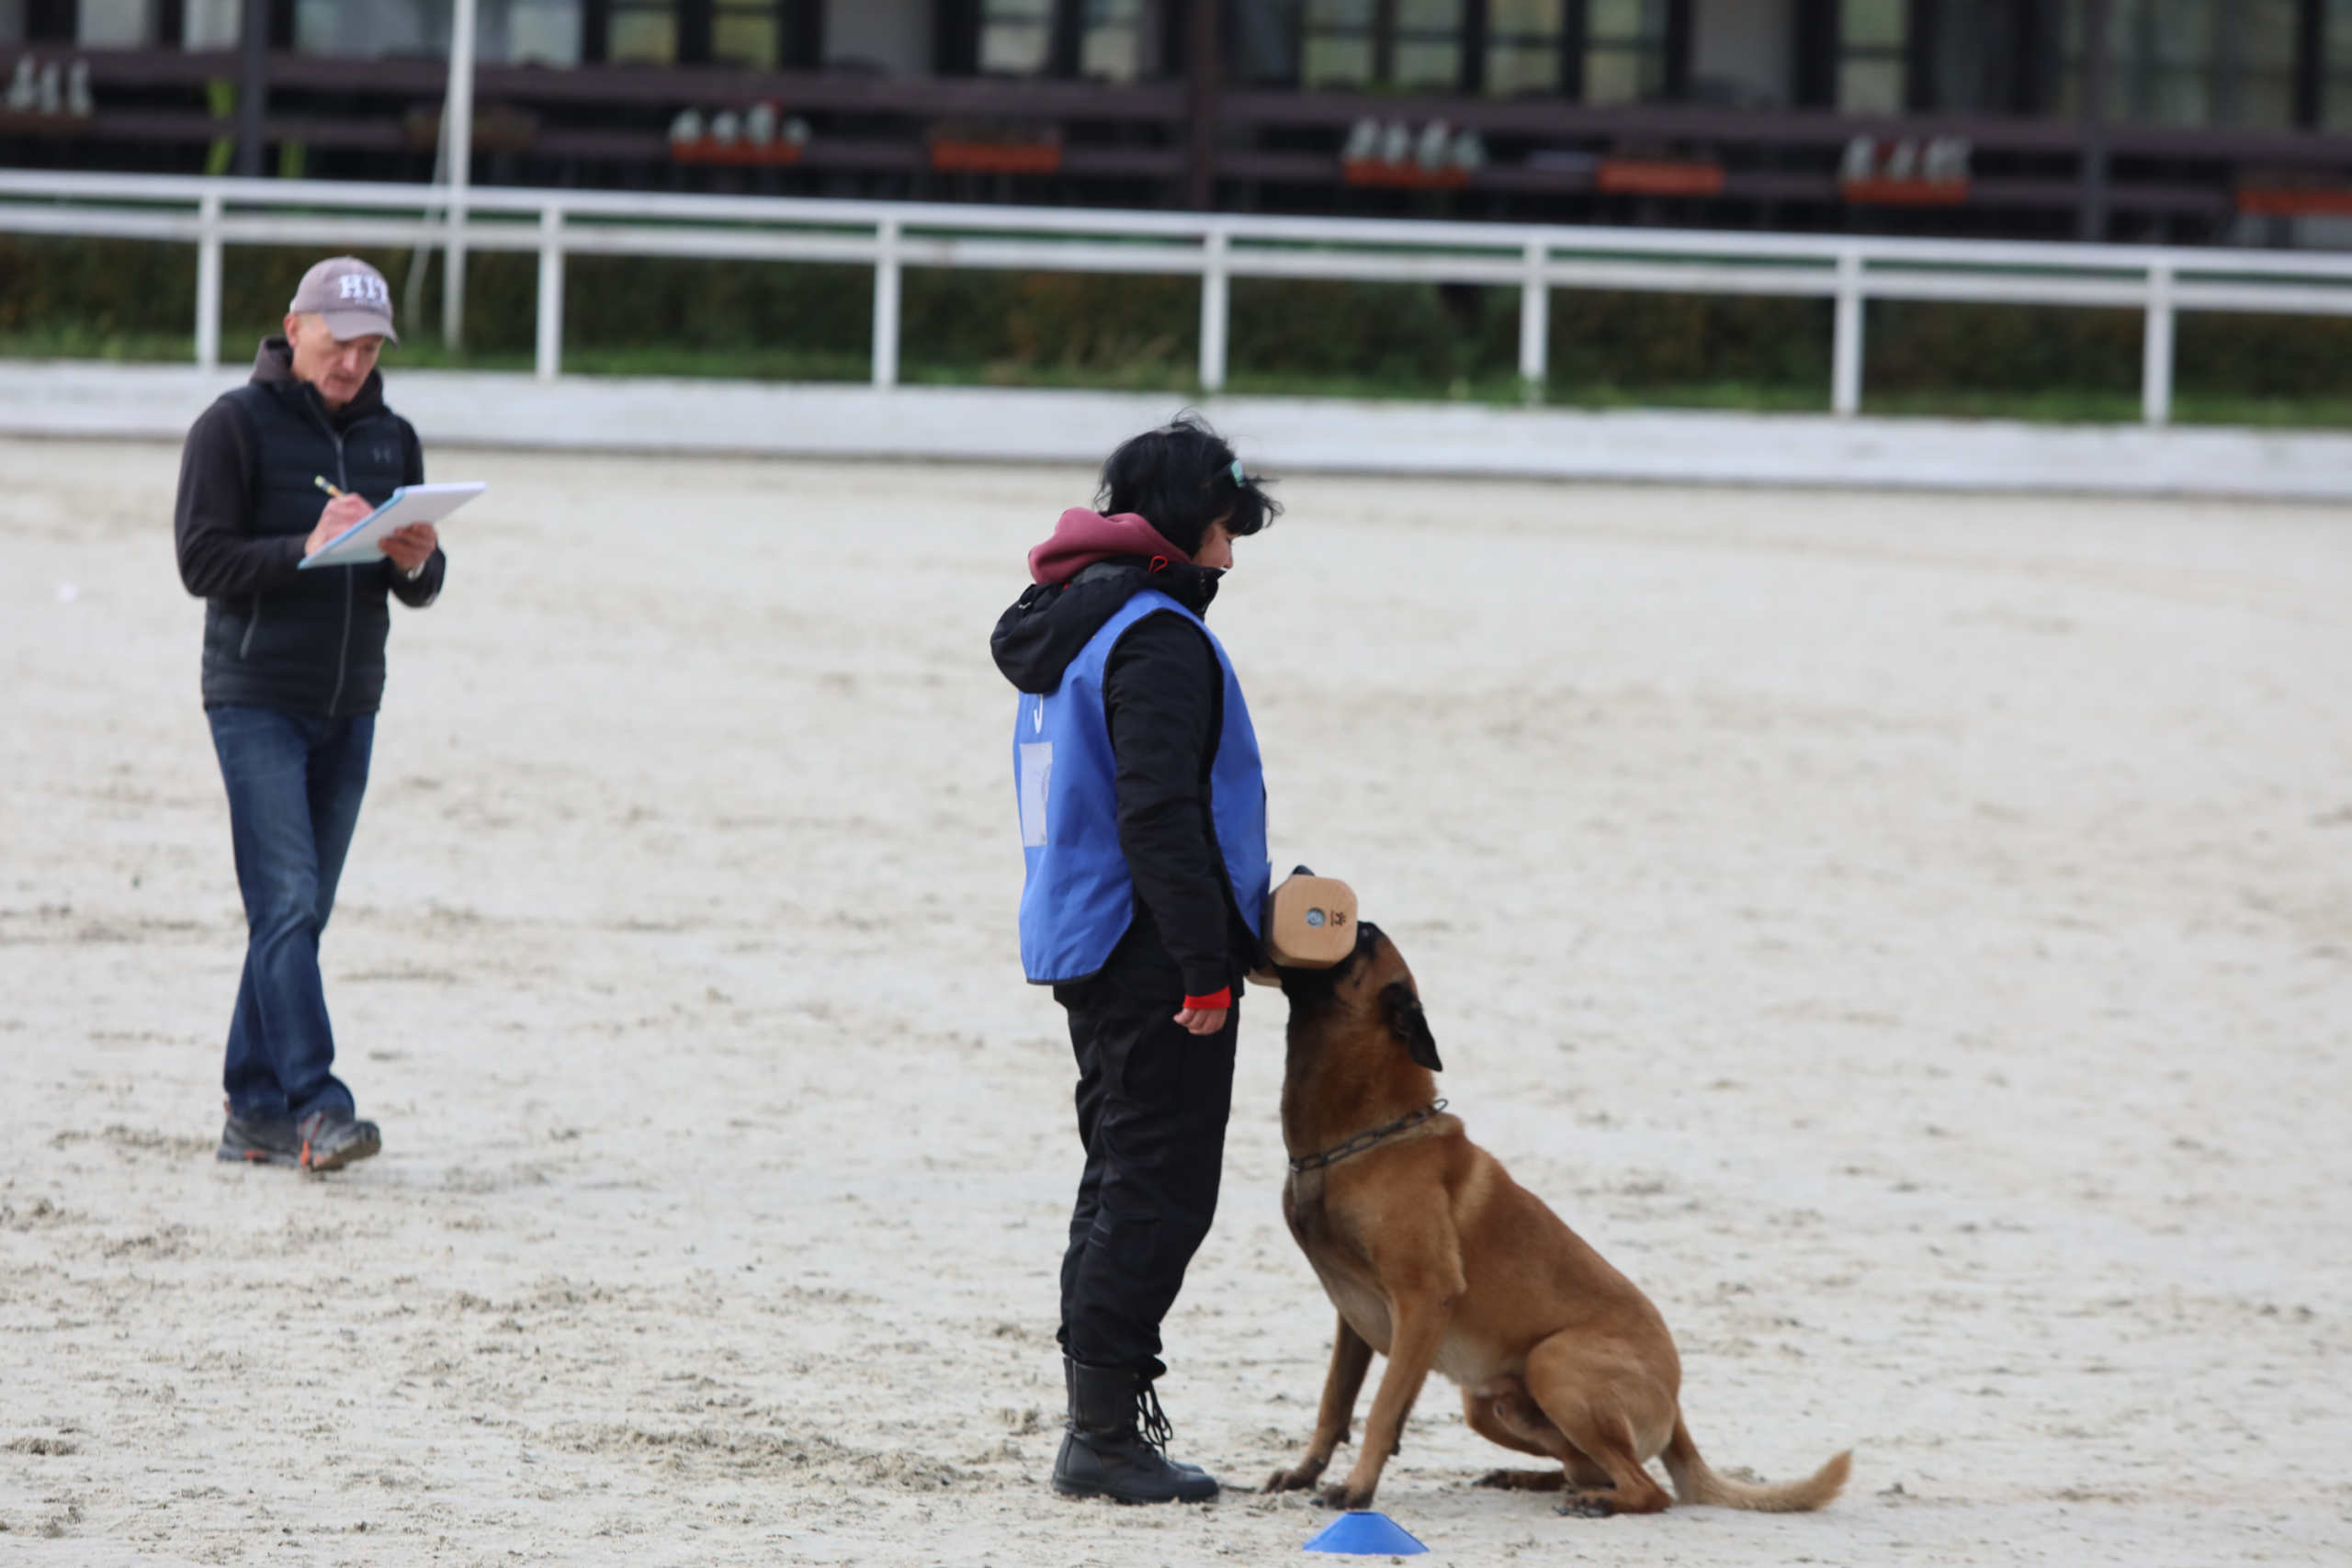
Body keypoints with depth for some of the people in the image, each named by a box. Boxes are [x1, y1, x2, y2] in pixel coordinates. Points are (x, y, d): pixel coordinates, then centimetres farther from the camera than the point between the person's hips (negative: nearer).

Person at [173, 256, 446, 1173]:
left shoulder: (391, 439, 13)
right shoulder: (235, 426, -4)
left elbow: (423, 590, 14)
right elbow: (202, 561, -11)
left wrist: (414, 563, -9)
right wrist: (309, 548, -23)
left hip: (349, 710, 6)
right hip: (255, 700, -6)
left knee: (299, 914, 7)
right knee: (287, 907, -14)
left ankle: (254, 1113, 12)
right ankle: (314, 1108, -20)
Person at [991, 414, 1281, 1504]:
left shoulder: (1062, 627, 16)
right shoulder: (1154, 639, -16)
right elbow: (1160, 815, -23)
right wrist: (1206, 964, -22)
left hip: (1085, 950, 10)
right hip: (1151, 953, -10)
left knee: (1121, 1180, 15)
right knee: (1161, 1191, -6)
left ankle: (1096, 1423, 16)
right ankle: (1106, 1432, -7)